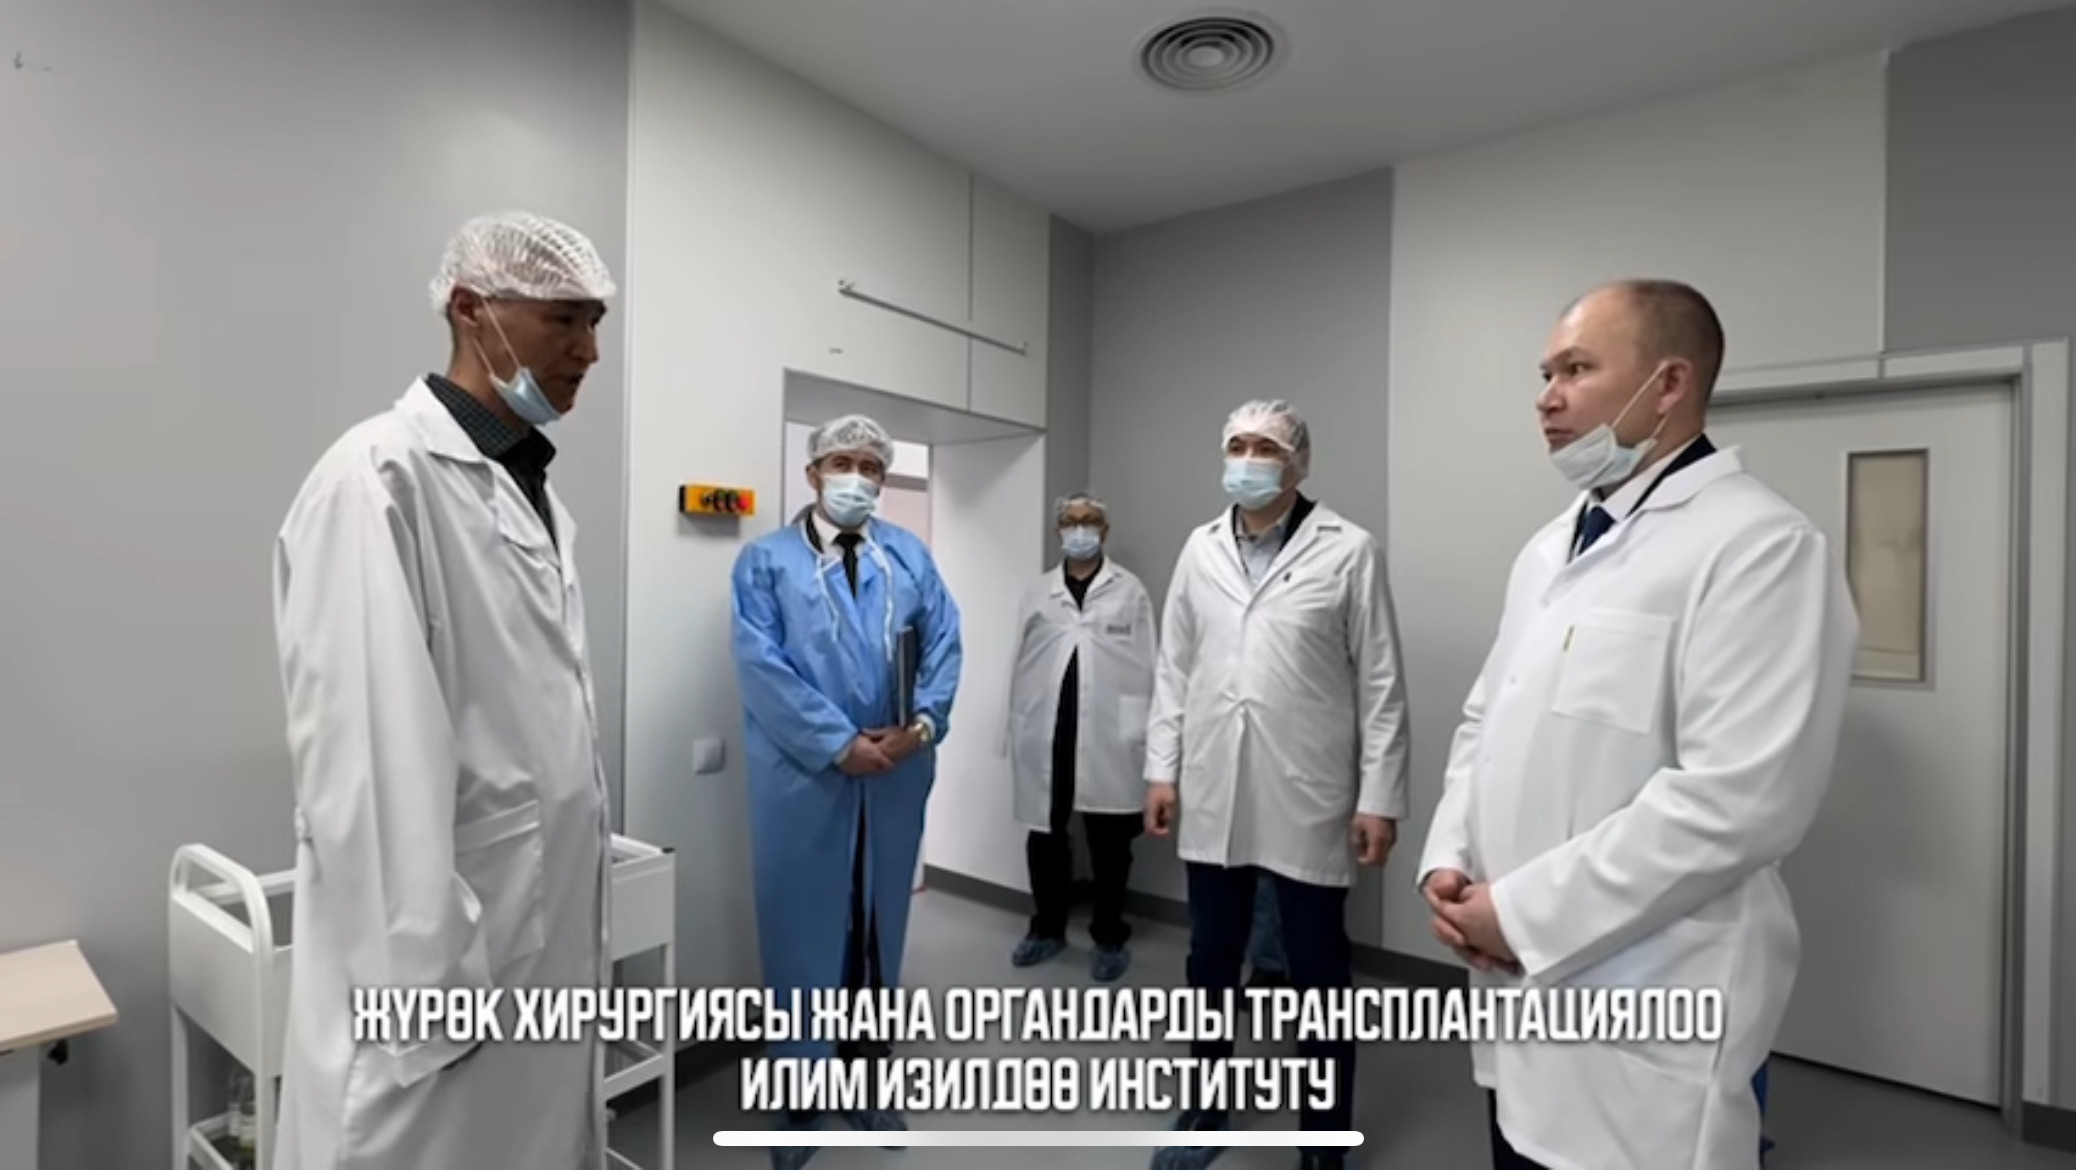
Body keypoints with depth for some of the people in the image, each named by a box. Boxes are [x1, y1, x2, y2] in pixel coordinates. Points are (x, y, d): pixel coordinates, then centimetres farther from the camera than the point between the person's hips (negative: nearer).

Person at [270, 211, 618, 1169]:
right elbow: (367, 759, -21)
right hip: (442, 958, -8)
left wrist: (583, 904, 15)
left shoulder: (538, 494, 9)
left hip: (550, 938, 8)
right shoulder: (380, 479, -17)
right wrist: (420, 981, -19)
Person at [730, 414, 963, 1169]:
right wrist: (840, 744, -17)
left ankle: (868, 1076, 36)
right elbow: (761, 664, -11)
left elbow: (944, 643, 3)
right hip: (804, 774, -3)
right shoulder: (765, 560, 0)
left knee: (878, 924, 16)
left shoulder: (910, 555, 10)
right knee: (804, 928, 9)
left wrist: (923, 724, -13)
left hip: (897, 772, 3)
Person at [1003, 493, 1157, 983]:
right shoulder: (1037, 591, 9)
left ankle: (1109, 937, 26)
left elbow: (1145, 667, -1)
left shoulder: (1130, 591, 2)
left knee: (1108, 843, 8)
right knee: (1044, 835, 12)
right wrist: (1017, 731, 6)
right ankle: (1047, 928, 31)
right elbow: (1022, 666, 8)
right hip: (1046, 735, 3)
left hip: (1107, 737, -2)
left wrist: (1140, 735, -6)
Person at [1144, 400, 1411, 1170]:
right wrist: (1162, 767, 5)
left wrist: (1380, 796, -7)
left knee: (1318, 975, 12)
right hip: (1212, 794, 4)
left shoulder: (1349, 551, -5)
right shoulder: (1200, 550, 6)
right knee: (1211, 962, 18)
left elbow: (1381, 684, -5)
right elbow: (1174, 667, 8)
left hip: (1308, 797, -3)